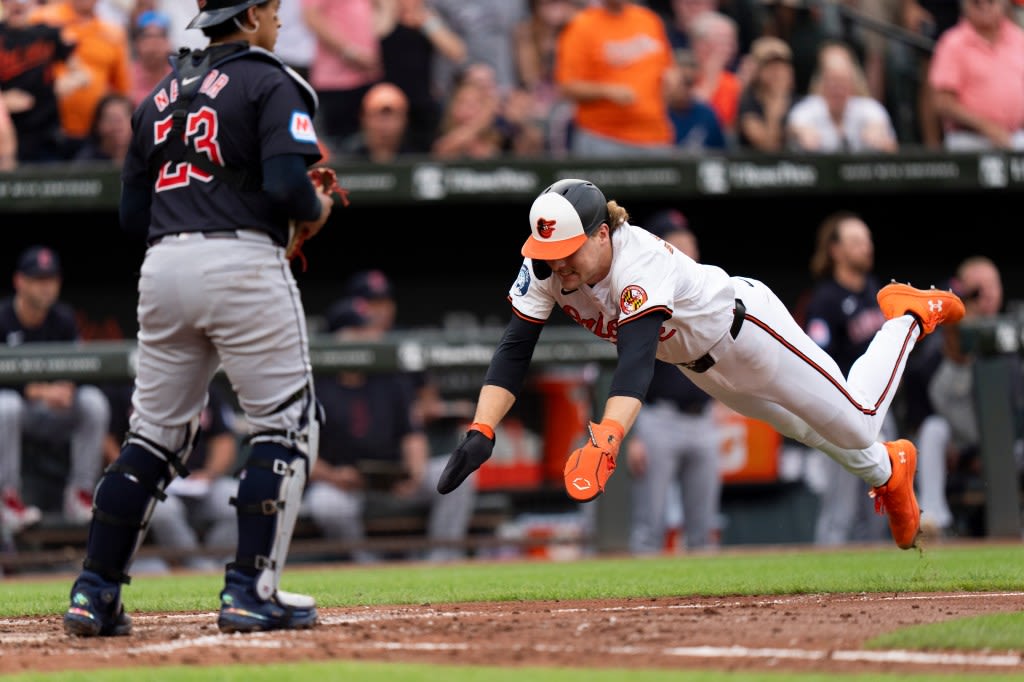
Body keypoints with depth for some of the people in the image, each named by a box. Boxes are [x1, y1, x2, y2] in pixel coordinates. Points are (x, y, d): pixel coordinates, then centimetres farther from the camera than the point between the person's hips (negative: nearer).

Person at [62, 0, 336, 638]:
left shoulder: (161, 95, 19)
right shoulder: (271, 83, -2)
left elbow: (133, 213, 16)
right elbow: (288, 183, -16)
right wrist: (316, 211, 5)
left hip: (163, 267, 7)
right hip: (242, 263, -6)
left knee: (155, 434, 12)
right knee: (286, 424, 3)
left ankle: (95, 592, 6)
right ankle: (251, 591, -4)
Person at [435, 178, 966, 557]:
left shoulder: (641, 264, -44)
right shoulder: (543, 269, -26)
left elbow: (636, 361, -57)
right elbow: (514, 350, -27)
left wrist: (602, 446, -71)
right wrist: (480, 434, -42)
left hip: (743, 326, -6)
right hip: (694, 360, 6)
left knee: (857, 424, 10)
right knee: (811, 433, 24)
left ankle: (908, 314, 35)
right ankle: (886, 472, 53)